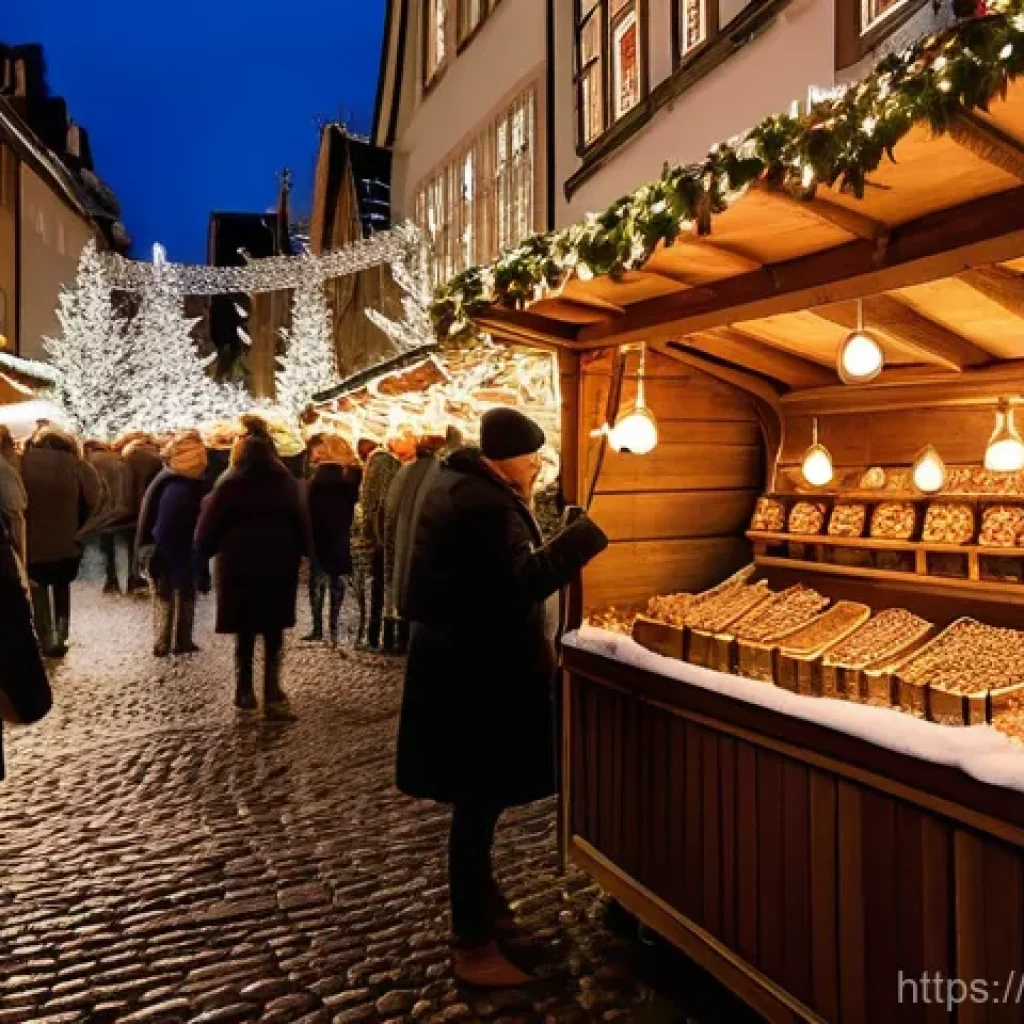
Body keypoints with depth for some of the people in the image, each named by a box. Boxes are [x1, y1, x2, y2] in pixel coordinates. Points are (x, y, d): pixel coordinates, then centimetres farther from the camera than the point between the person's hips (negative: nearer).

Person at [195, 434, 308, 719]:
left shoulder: (229, 486, -1)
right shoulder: (286, 484, 6)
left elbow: (208, 529, 2)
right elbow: (301, 525, 6)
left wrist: (204, 550, 17)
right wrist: (300, 555, 11)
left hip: (238, 567, -1)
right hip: (280, 567, 1)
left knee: (244, 634, 10)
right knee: (274, 635, 4)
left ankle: (245, 693, 16)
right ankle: (272, 696, -4)